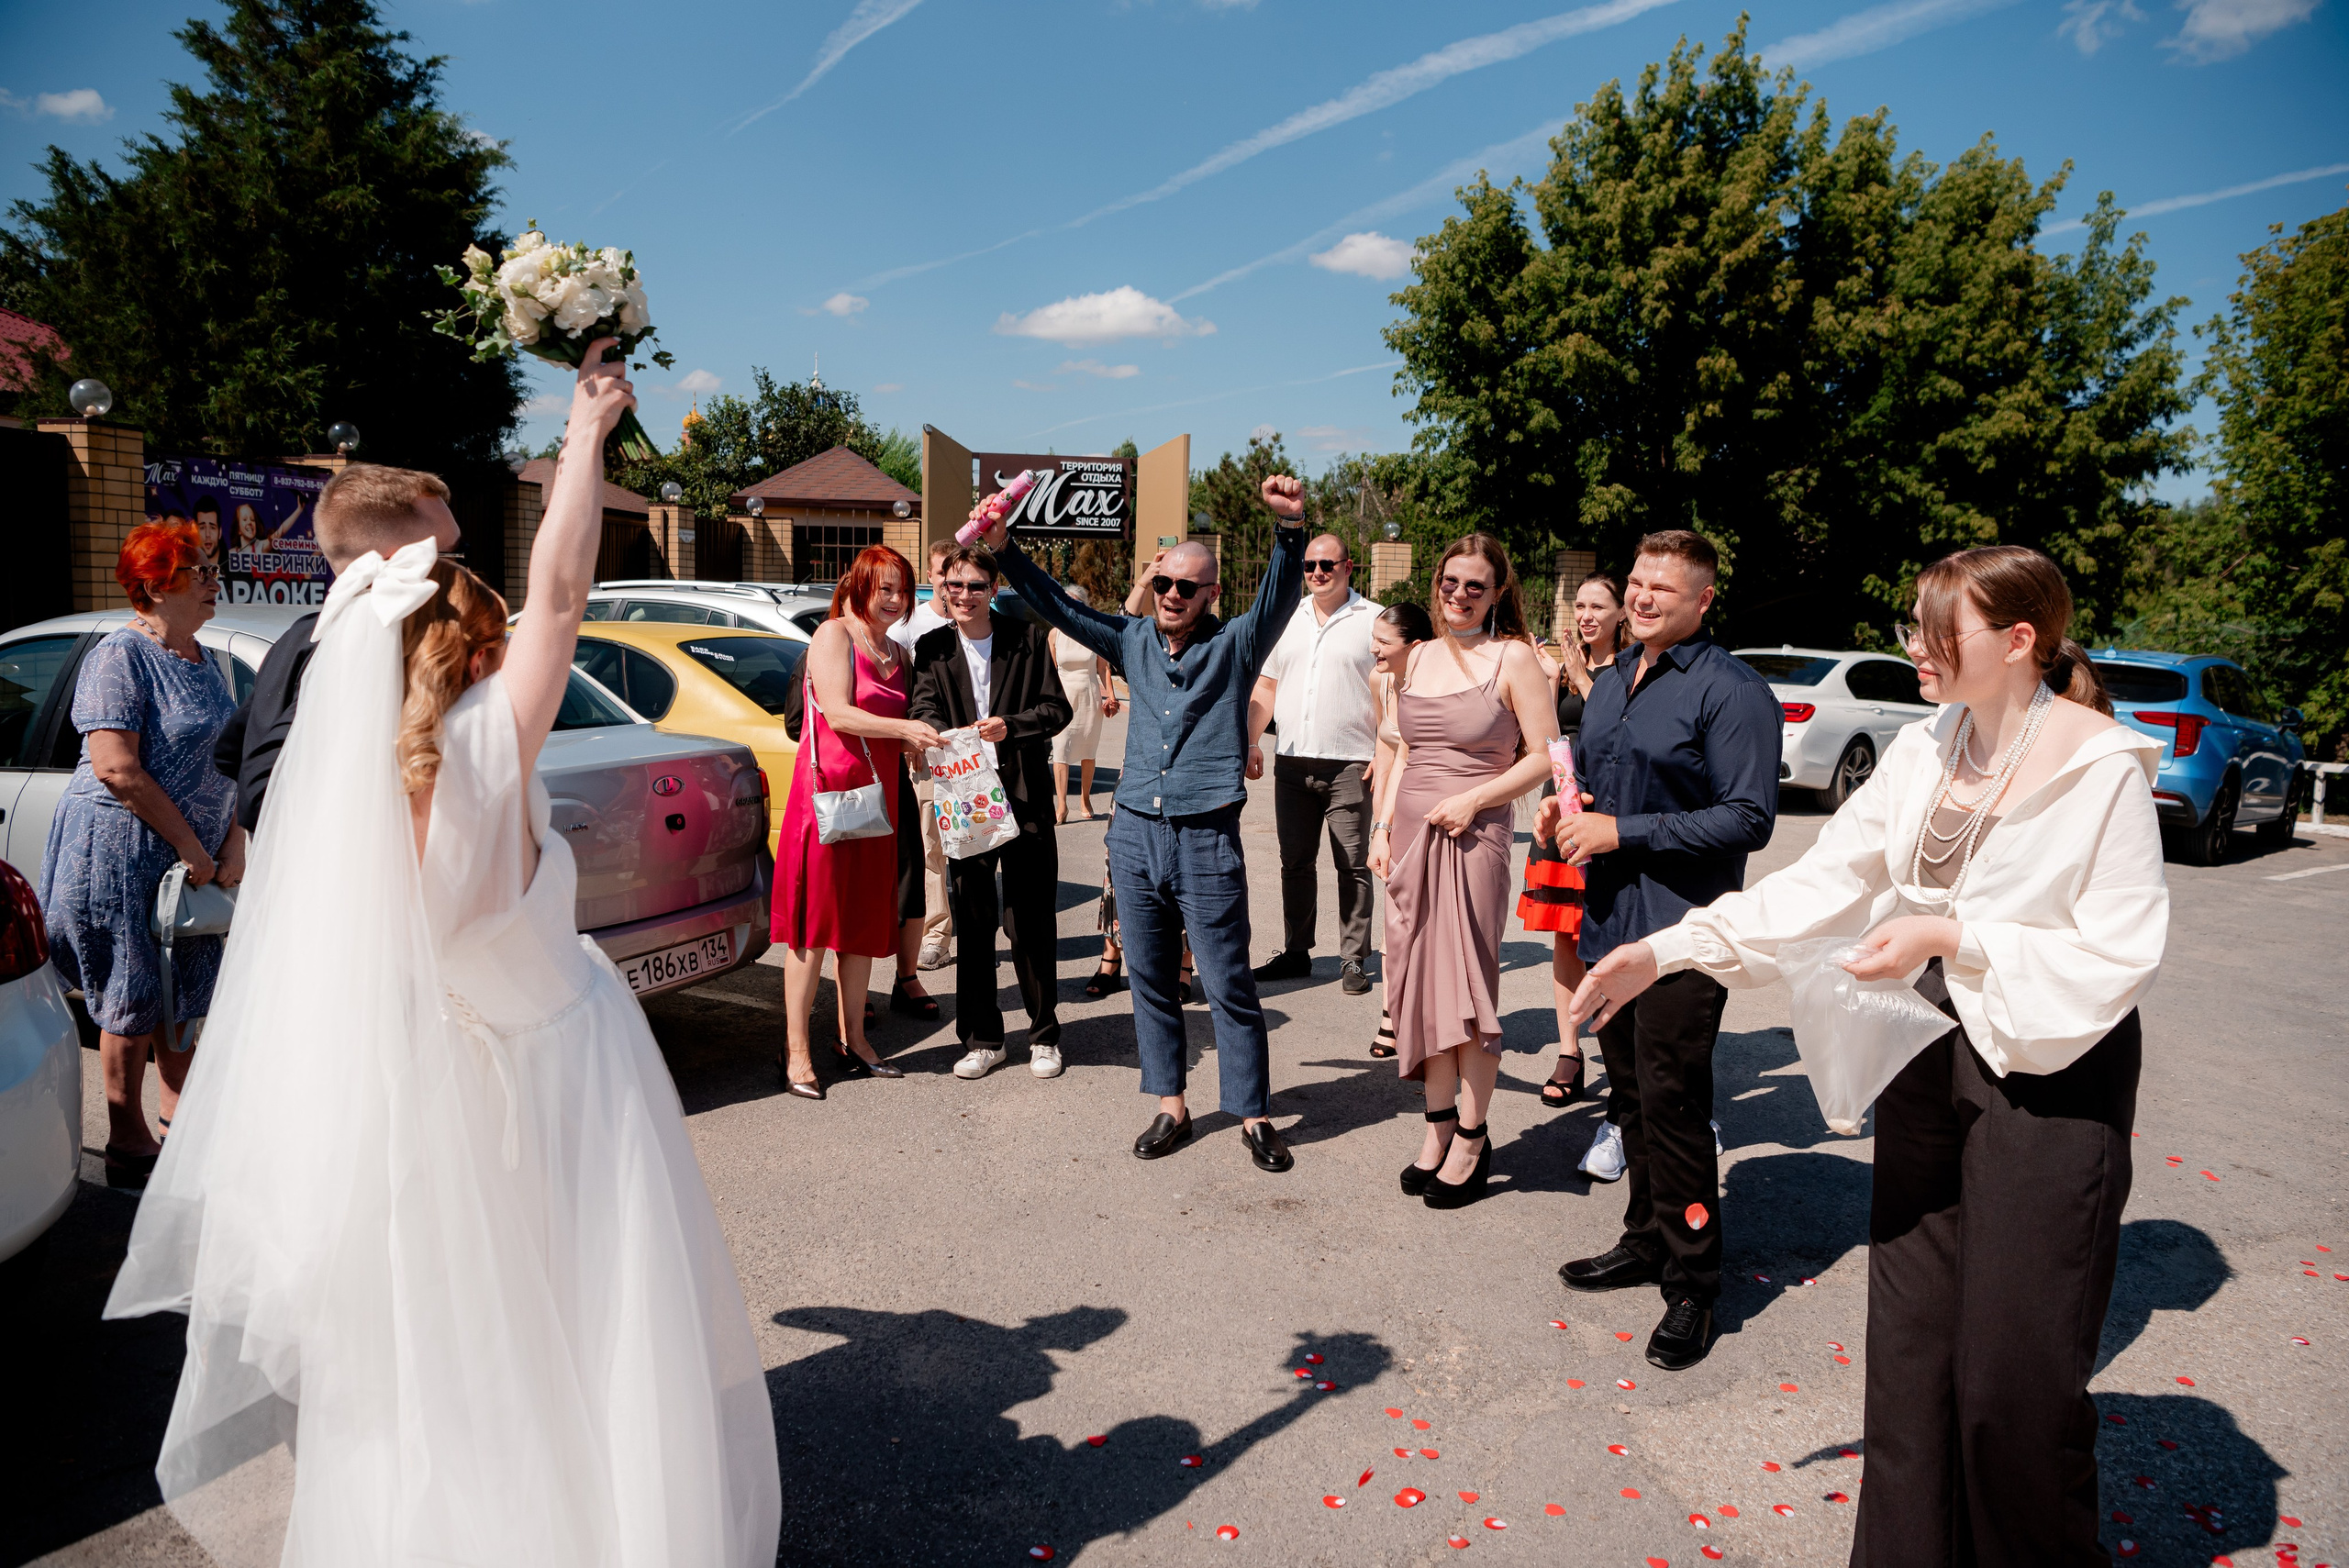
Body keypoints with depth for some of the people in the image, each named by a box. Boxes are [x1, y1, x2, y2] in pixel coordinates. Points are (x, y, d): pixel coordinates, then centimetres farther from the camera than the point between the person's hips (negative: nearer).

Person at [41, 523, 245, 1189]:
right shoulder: (121, 657, -15)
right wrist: (191, 845, -19)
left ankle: (179, 1113, 32)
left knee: (184, 989, 16)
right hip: (121, 852, -8)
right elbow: (117, 769, -22)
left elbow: (221, 760, 14)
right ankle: (128, 1144, 15)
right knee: (134, 998, 2)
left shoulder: (201, 660, 11)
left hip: (188, 857, 8)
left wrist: (233, 843, 3)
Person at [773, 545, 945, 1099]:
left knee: (865, 919, 10)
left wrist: (921, 742, 0)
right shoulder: (834, 635, -4)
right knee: (816, 922, -4)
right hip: (828, 788, -7)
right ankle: (797, 1052, 2)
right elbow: (839, 714, -16)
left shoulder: (897, 652, 18)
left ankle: (852, 1038, 21)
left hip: (876, 795, 7)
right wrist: (903, 729, -27)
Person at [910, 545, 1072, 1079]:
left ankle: (1044, 1035, 16)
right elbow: (923, 710, -7)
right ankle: (982, 1039, 18)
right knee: (972, 923, 7)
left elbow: (1058, 708, -1)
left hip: (1024, 798, -2)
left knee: (1032, 923, 2)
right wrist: (947, 737, -29)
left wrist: (1011, 726, -19)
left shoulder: (1026, 639, 2)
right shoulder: (932, 649, 7)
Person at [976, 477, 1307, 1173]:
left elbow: (1278, 597, -17)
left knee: (1230, 989, 2)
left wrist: (1289, 527, -34)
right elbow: (1059, 606, 12)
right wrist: (1004, 549, 3)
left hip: (1207, 840, -4)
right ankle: (1171, 1107, 24)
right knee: (1150, 982, 11)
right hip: (1134, 833, 4)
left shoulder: (1234, 645, -1)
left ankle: (1254, 1116, 14)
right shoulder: (1134, 640, 10)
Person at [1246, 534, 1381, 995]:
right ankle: (1295, 953, 21)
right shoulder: (1287, 619, 14)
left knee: (1353, 867, 0)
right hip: (1292, 762, 5)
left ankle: (1354, 960, 9)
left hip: (1350, 765, -4)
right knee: (1294, 862, 10)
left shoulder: (1373, 620, -1)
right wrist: (1251, 742, 9)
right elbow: (1266, 686, 17)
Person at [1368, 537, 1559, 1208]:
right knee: (1421, 979, 8)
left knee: (1468, 983, -1)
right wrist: (1383, 825, 10)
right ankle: (1438, 1124, 19)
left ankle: (1472, 1138, 11)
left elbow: (1544, 756, -7)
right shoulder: (1418, 657, 13)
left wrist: (1472, 800, -16)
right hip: (1411, 834, 6)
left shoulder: (1513, 658, -4)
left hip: (1474, 836, -5)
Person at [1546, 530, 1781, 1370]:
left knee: (1673, 1104, -4)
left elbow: (1747, 820, -17)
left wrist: (1622, 831, -18)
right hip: (1611, 920, 8)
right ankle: (1646, 1240, 32)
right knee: (1630, 1095, 17)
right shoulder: (1611, 681, 14)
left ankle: (1692, 1285, 9)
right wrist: (1567, 805, 4)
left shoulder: (1731, 692, -12)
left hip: (1681, 931, -8)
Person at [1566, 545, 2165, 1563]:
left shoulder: (2103, 768, -13)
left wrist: (1951, 937, -22)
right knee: (1908, 1333, 12)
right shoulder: (1922, 755, 5)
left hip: (2050, 1074, -6)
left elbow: (2120, 956, -14)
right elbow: (1821, 883, 3)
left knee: (2014, 1367, 2)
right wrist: (1670, 948, -5)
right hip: (1927, 1051, 6)